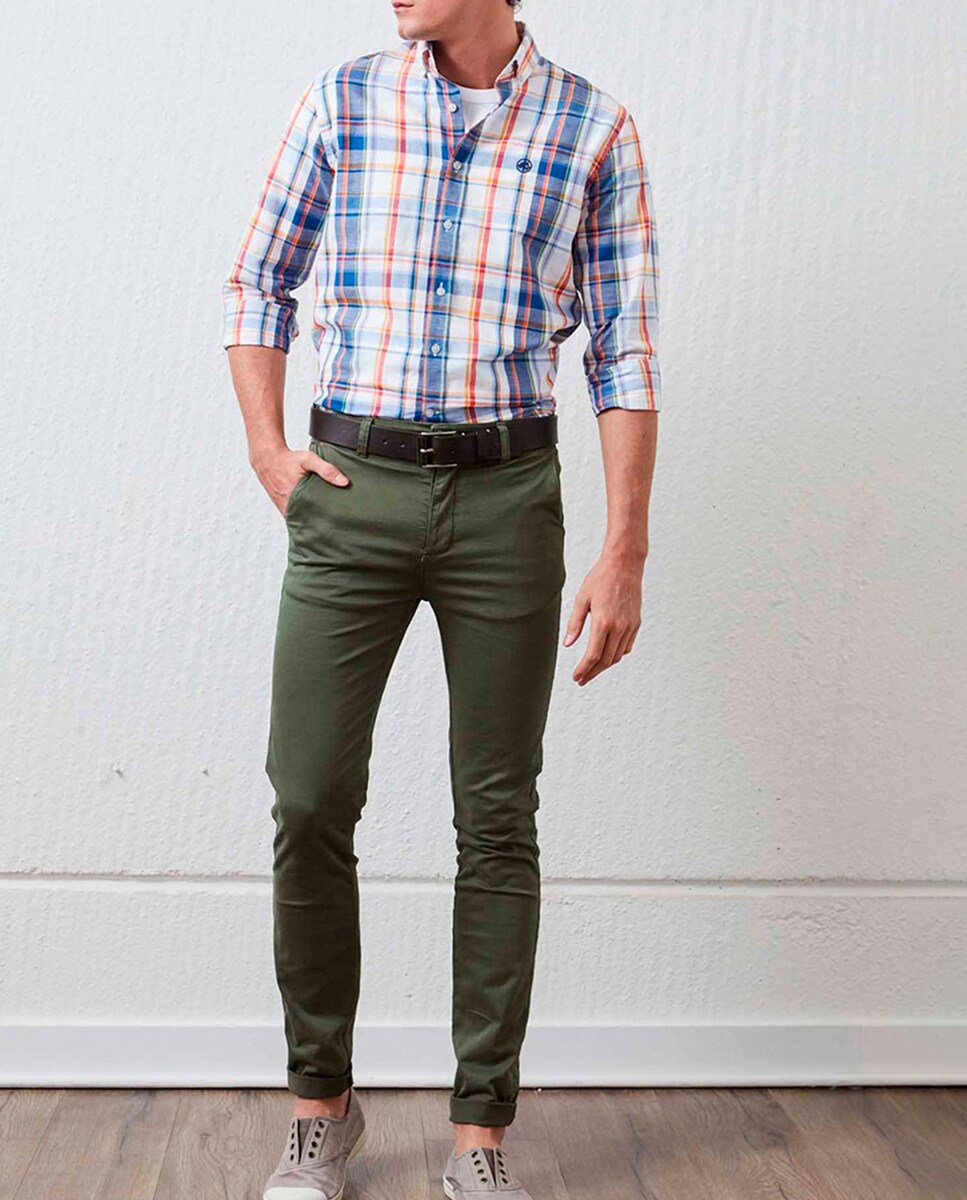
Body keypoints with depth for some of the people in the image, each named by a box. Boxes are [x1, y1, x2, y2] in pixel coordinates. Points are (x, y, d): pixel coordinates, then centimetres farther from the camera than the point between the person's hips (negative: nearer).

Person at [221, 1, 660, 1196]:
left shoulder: (593, 127, 4)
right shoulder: (340, 100, 7)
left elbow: (624, 353, 1)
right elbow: (257, 282, 15)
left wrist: (624, 553, -5)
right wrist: (266, 448, 3)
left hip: (506, 494, -1)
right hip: (352, 484, 1)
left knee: (498, 817, 3)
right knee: (310, 799, 0)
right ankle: (321, 1103, 20)